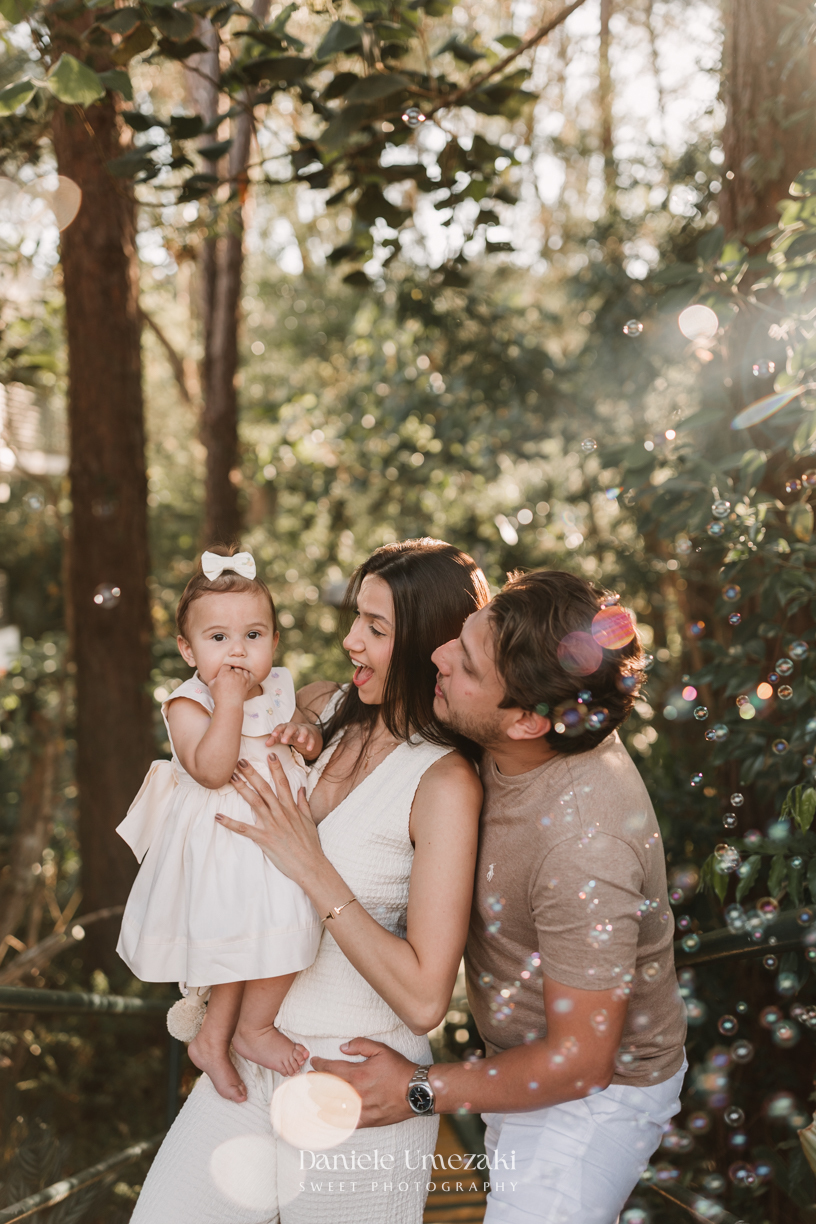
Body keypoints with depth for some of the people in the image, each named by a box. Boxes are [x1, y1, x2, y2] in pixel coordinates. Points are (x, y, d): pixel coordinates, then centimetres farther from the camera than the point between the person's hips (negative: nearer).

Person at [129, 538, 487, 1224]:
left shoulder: (445, 785, -19)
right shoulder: (331, 712, 0)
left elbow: (423, 999, -24)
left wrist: (312, 868, -22)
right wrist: (285, 738, 1)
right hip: (254, 1054, 6)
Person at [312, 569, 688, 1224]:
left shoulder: (583, 849, -38)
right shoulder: (526, 739, -14)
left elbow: (580, 1060, -28)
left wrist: (420, 1089, -21)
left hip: (593, 1096, -8)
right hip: (532, 1053, 9)